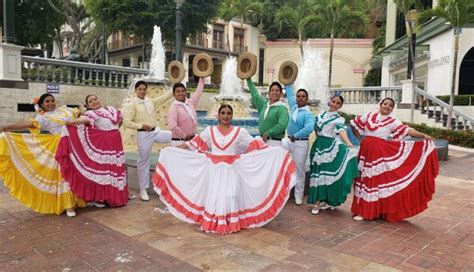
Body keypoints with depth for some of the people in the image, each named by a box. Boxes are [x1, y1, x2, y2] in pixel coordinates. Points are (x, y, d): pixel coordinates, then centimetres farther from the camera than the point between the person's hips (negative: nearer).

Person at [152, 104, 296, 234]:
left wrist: (276, 151, -9)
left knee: (230, 195, -5)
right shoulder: (209, 130, 5)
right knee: (214, 194, 2)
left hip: (231, 170, -1)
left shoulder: (240, 131, 3)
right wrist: (171, 149, 0)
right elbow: (193, 143, 4)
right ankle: (213, 223, 13)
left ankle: (231, 223, 9)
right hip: (214, 169, 1)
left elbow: (255, 145, -1)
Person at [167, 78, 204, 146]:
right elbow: (172, 125, -21)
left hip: (192, 140, 6)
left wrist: (202, 78, 26)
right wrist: (184, 136, -16)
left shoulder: (190, 102, 6)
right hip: (179, 141, -6)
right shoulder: (174, 107, -11)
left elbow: (198, 92, 21)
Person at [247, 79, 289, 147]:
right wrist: (248, 79, 24)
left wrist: (268, 133, -17)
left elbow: (281, 125, -18)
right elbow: (255, 94, 20)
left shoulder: (282, 108, -8)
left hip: (274, 142, -6)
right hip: (262, 140, 6)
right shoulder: (264, 104, 12)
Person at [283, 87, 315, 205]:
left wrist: (295, 136, -25)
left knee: (299, 169, 3)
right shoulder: (294, 107, 6)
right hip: (289, 140, 6)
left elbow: (309, 129, -31)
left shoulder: (308, 114, -14)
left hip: (300, 143, -6)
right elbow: (290, 93, 17)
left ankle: (298, 195, 16)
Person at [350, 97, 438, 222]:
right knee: (364, 178, 5)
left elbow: (407, 130, -12)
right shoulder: (369, 116, 6)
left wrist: (423, 135, -24)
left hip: (381, 152, -2)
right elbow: (354, 123, 16)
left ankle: (369, 210, 7)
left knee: (377, 178, -2)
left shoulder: (392, 122, -1)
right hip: (366, 150, 2)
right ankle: (363, 209, 14)